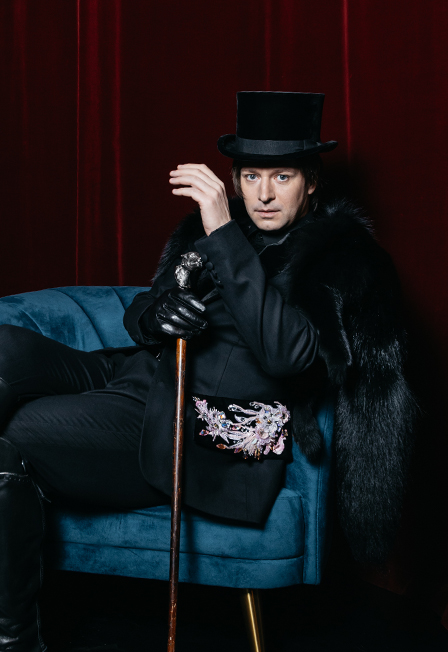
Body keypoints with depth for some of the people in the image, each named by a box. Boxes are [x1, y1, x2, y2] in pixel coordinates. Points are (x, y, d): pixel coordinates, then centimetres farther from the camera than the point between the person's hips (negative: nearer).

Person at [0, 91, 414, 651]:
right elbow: (140, 314, 19)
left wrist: (224, 237, -24)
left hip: (209, 437, -7)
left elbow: (286, 351, -20)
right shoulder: (210, 225, 15)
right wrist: (158, 315, -8)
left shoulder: (344, 256, -3)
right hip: (137, 376, 7)